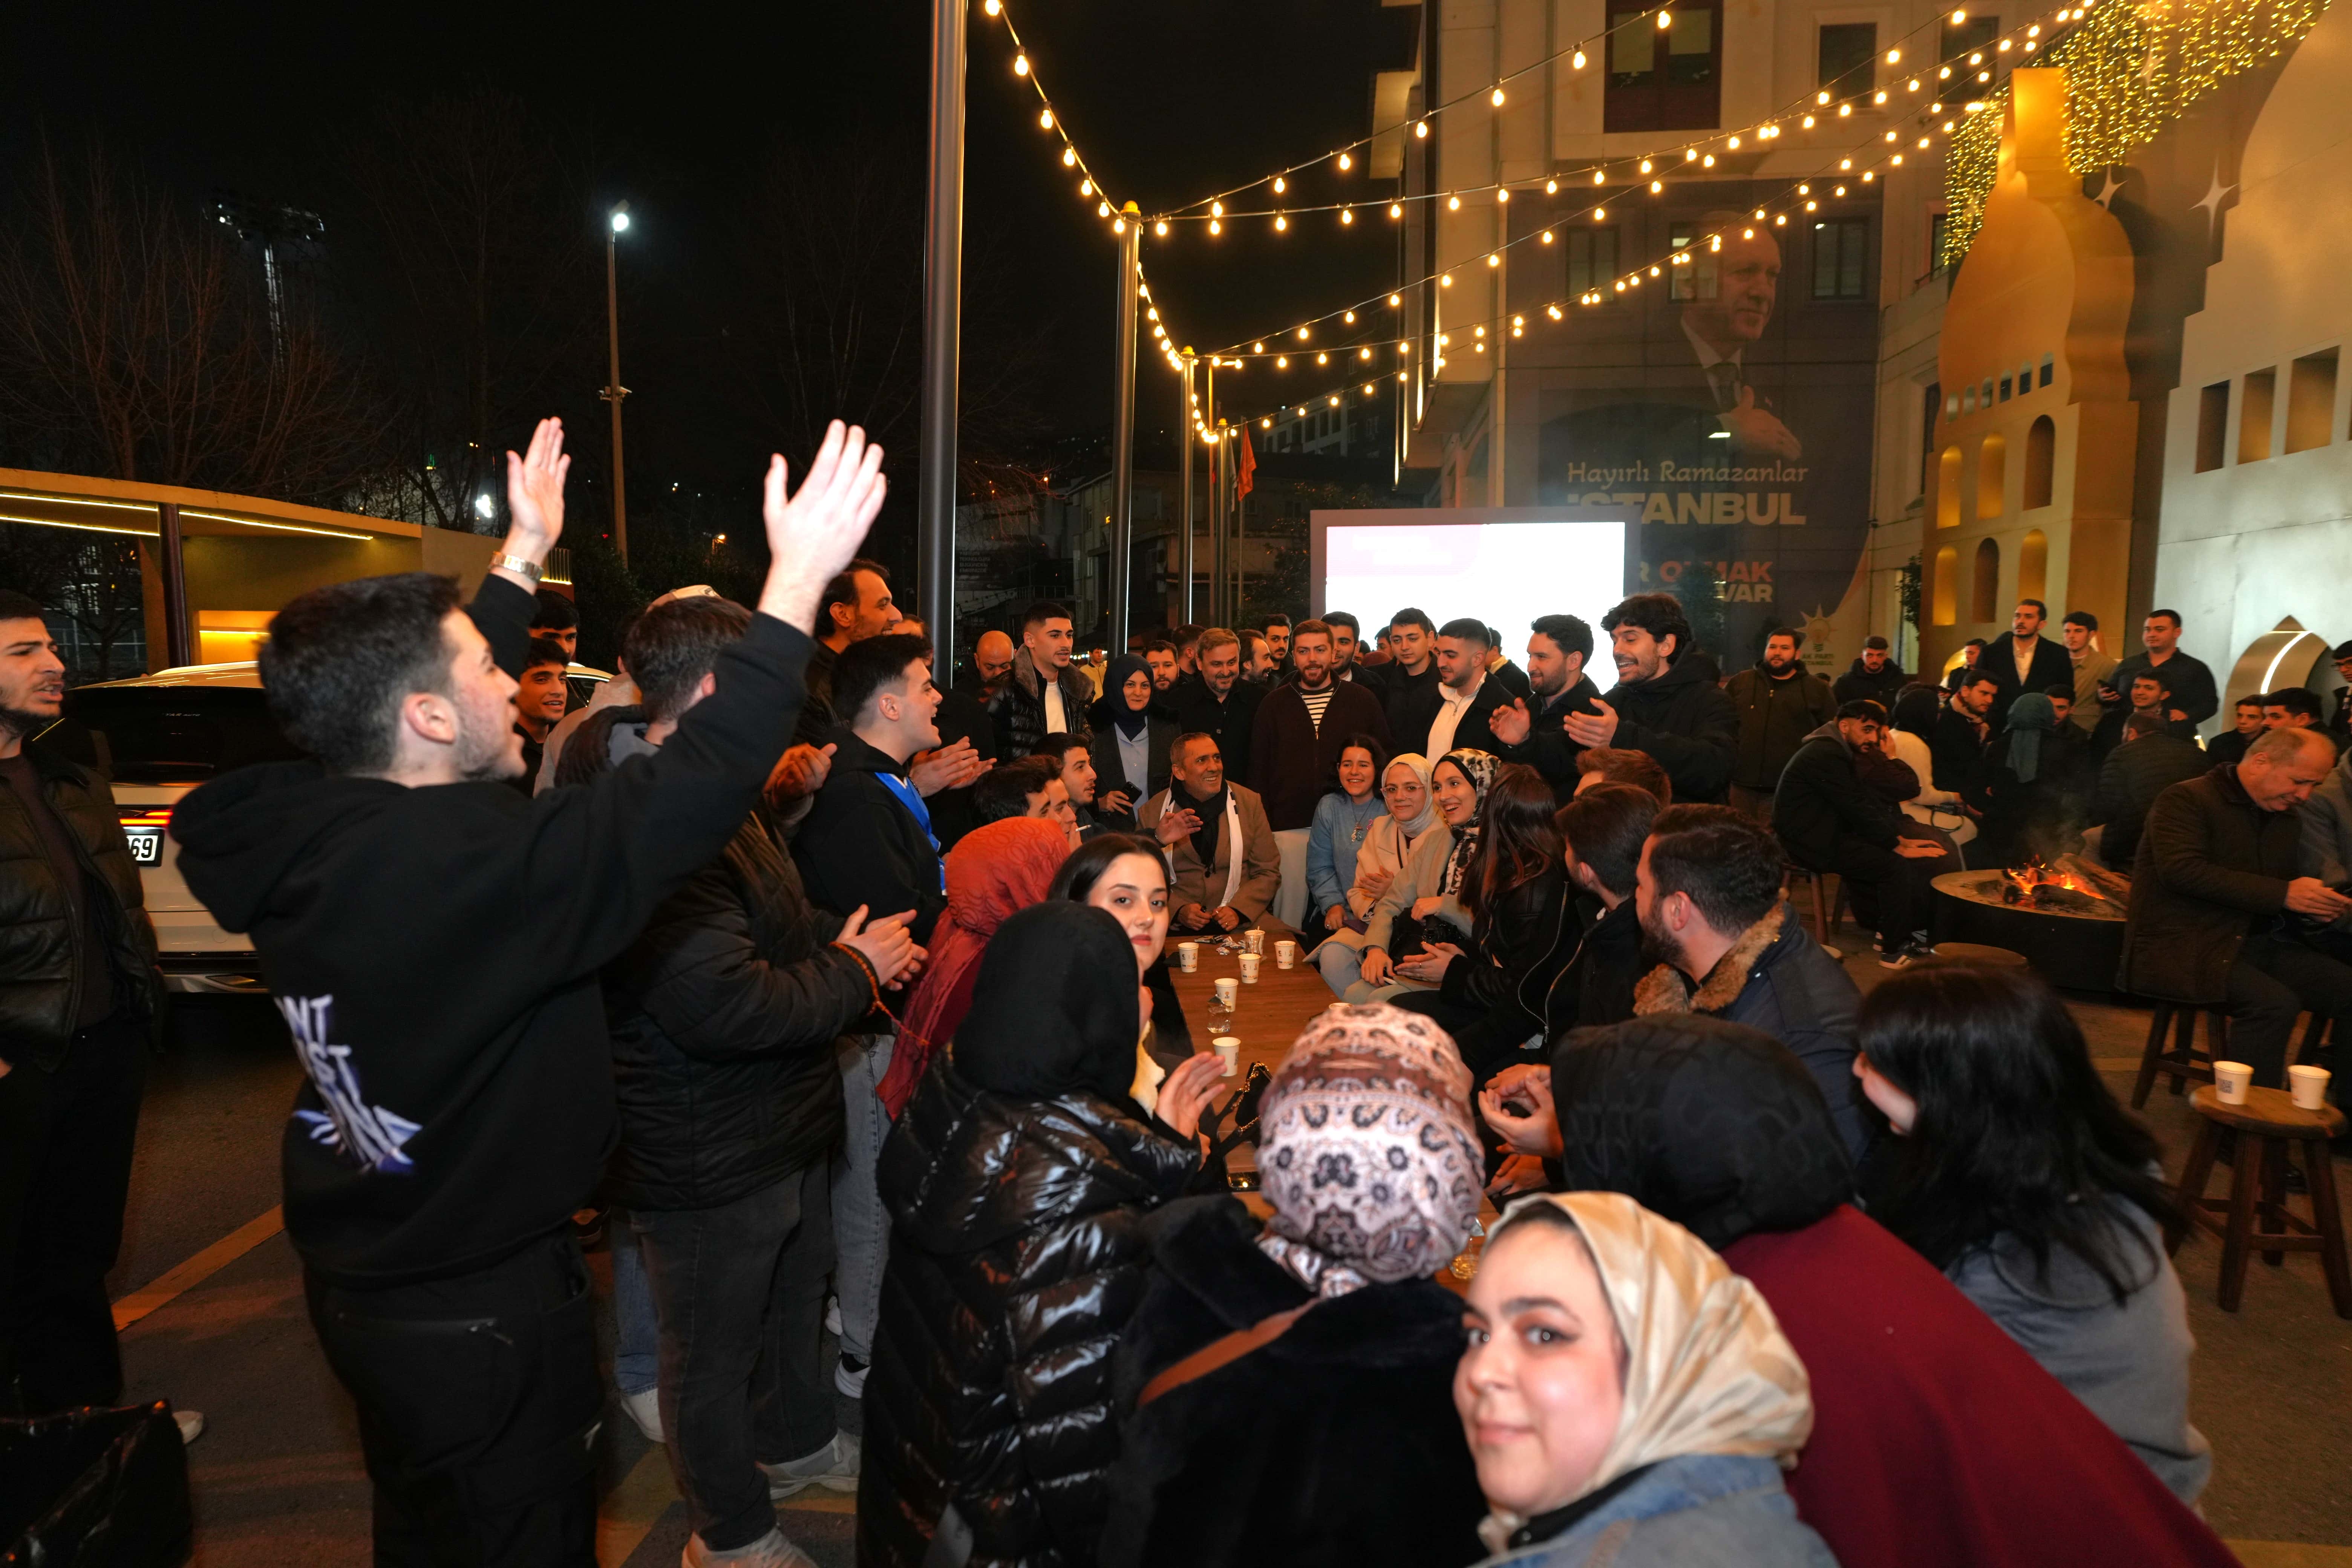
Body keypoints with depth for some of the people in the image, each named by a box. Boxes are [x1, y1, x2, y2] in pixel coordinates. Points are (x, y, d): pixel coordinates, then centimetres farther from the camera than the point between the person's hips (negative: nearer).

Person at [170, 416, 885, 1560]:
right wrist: (799, 577, -32)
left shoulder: (301, 830, -6)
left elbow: (439, 669, 9)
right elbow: (692, 791, -38)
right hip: (479, 1316, -9)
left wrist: (526, 551, 19)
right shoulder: (458, 863, -33)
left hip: (359, 1281, 9)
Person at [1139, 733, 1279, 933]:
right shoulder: (1152, 812, 5)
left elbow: (1268, 873, 10)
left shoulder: (1250, 802, 9)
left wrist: (1238, 911, -7)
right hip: (1176, 928, -1)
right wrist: (1179, 910, -10)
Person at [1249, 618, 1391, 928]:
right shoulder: (1274, 704, 8)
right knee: (1289, 917, 2)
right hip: (1289, 826, 0)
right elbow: (1258, 770, 8)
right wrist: (1261, 830, 1)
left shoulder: (1363, 701, 6)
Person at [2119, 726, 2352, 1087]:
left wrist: (2318, 908, 1)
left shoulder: (2287, 820, 18)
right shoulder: (2186, 800, -8)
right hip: (2179, 948, -8)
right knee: (2274, 1003, -29)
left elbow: (2291, 885, 26)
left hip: (2255, 944, 8)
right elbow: (2182, 870, -22)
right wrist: (2282, 894, -23)